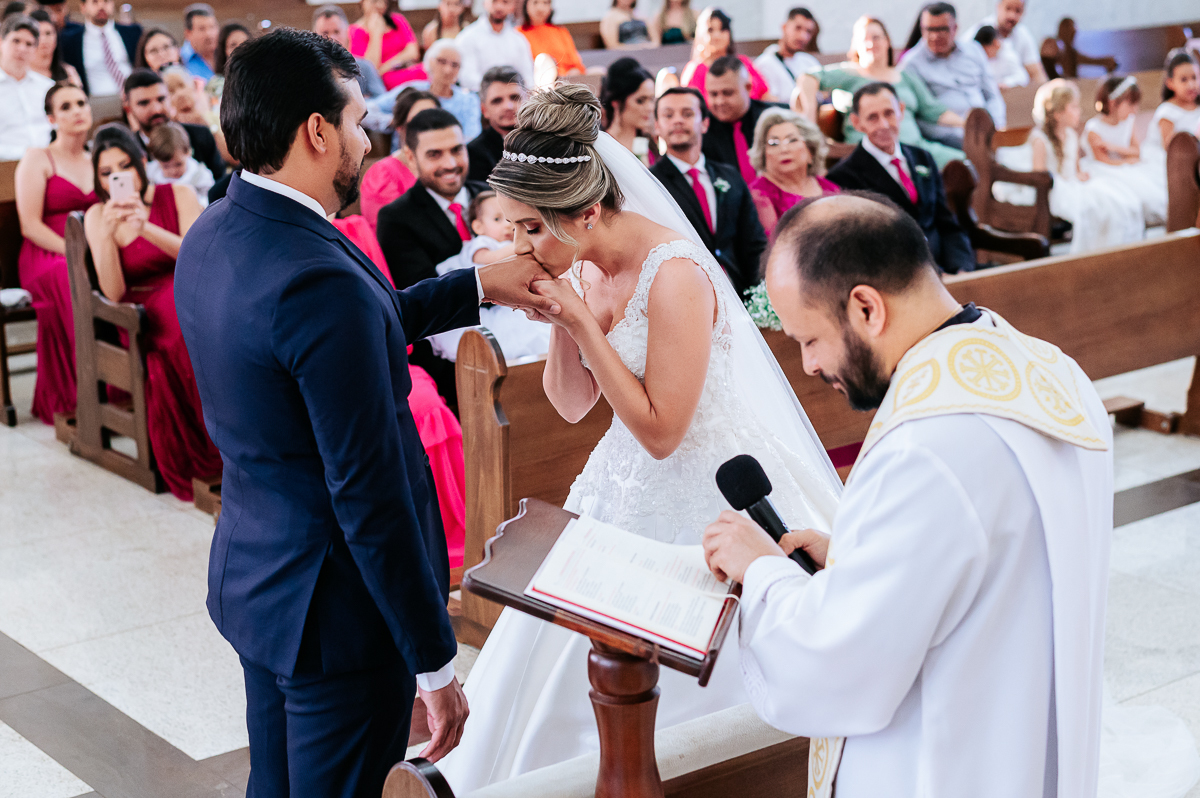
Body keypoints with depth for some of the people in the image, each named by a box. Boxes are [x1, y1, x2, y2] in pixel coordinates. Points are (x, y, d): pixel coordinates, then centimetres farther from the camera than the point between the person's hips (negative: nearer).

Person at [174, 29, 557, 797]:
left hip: (251, 579, 9)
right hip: (335, 604, -9)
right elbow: (369, 494, -26)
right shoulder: (320, 281, -28)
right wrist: (435, 663, -18)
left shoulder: (212, 236, 1)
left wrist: (481, 285, 15)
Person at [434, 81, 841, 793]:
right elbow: (571, 405, 6)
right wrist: (561, 318, -12)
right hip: (627, 486, 8)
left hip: (700, 492, -8)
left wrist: (582, 320, -25)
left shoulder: (673, 274, -26)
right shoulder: (585, 263, -2)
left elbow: (661, 430, -24)